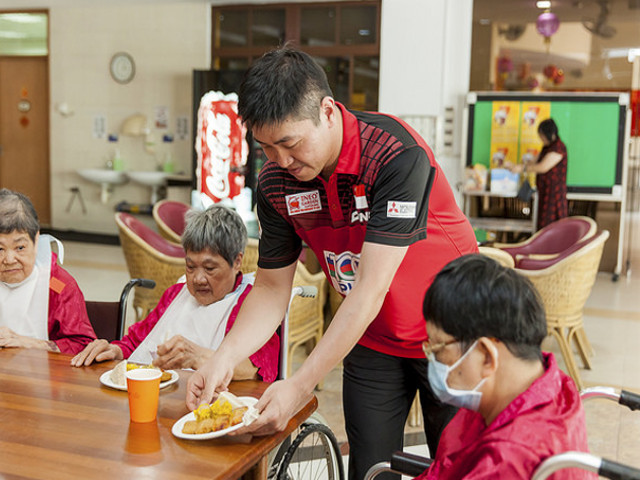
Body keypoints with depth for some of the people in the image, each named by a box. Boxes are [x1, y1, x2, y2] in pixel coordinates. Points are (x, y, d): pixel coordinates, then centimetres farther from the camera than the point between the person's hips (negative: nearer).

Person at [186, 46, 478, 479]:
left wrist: (299, 387, -33)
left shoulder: (398, 155, -30)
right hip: (372, 341, 4)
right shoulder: (276, 183, -11)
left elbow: (370, 290, -32)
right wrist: (224, 359, -18)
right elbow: (272, 287, -2)